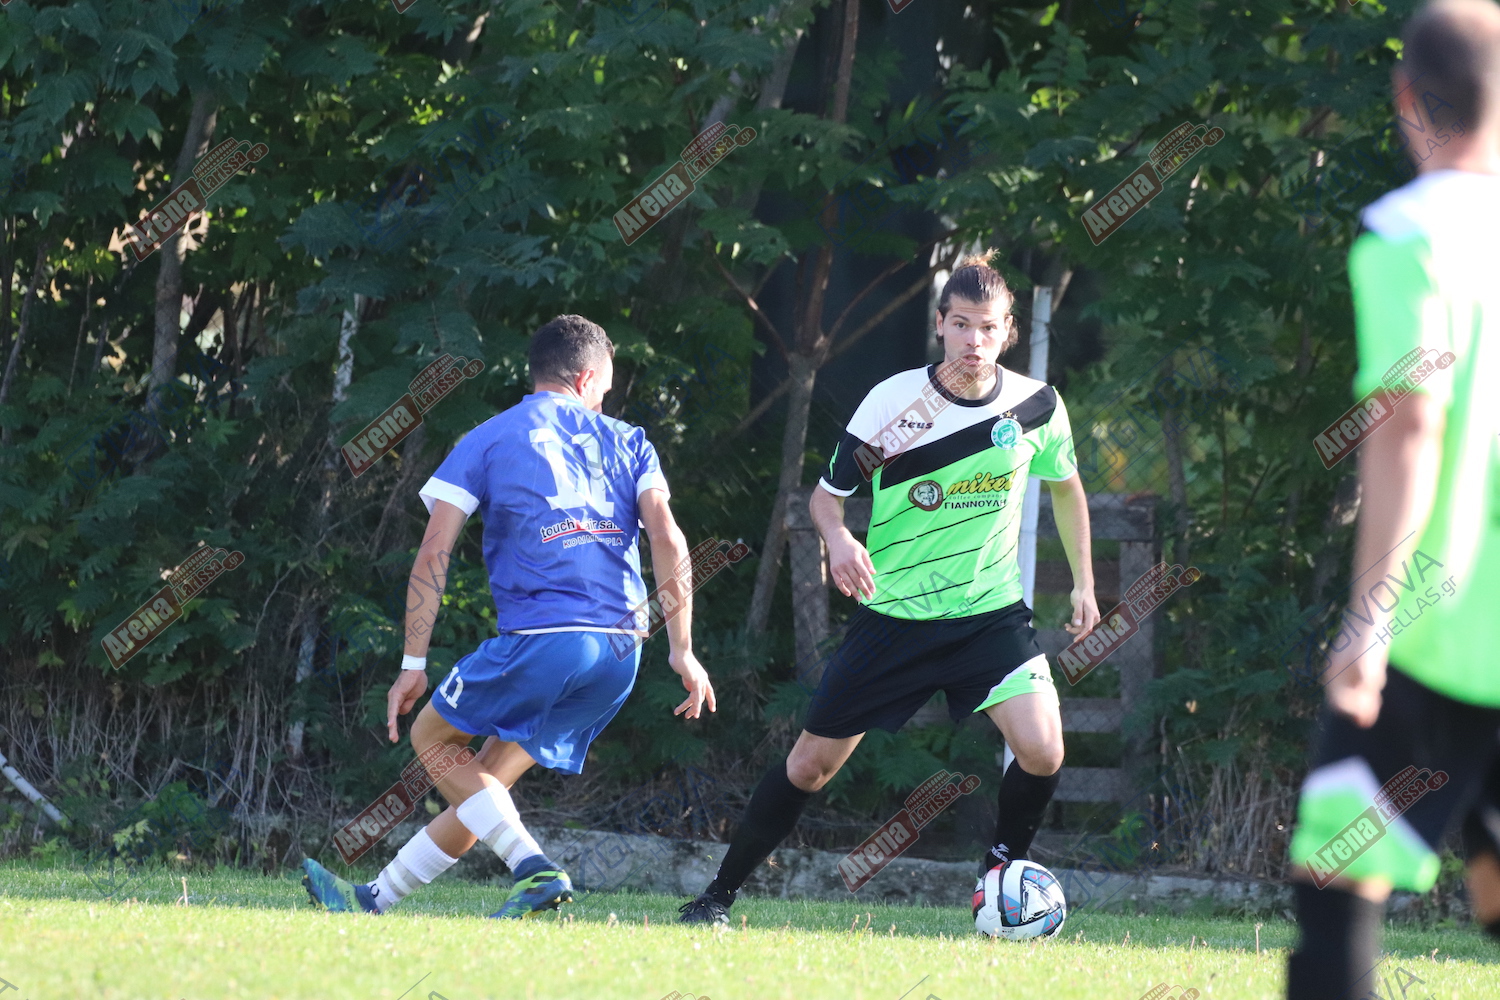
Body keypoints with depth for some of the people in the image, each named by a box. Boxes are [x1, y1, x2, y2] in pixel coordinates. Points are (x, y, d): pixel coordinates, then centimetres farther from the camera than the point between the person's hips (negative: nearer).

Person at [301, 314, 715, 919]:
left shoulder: (486, 441, 10)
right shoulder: (626, 443, 16)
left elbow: (433, 555, 2)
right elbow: (667, 540, 3)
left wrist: (414, 664, 4)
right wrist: (683, 651, 3)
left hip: (539, 641, -4)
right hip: (619, 653, 4)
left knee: (433, 736, 17)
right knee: (488, 779, 16)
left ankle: (534, 867, -3)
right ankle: (373, 901, 21)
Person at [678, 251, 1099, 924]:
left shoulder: (1037, 406, -5)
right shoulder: (894, 400, -11)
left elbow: (1065, 486, 16)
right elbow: (827, 493, -2)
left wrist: (1084, 583, 17)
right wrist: (838, 537, -24)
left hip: (991, 611, 1)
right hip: (893, 612, -1)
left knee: (1042, 752, -20)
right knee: (812, 763, 1)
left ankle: (1002, 871, 7)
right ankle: (717, 897, 15)